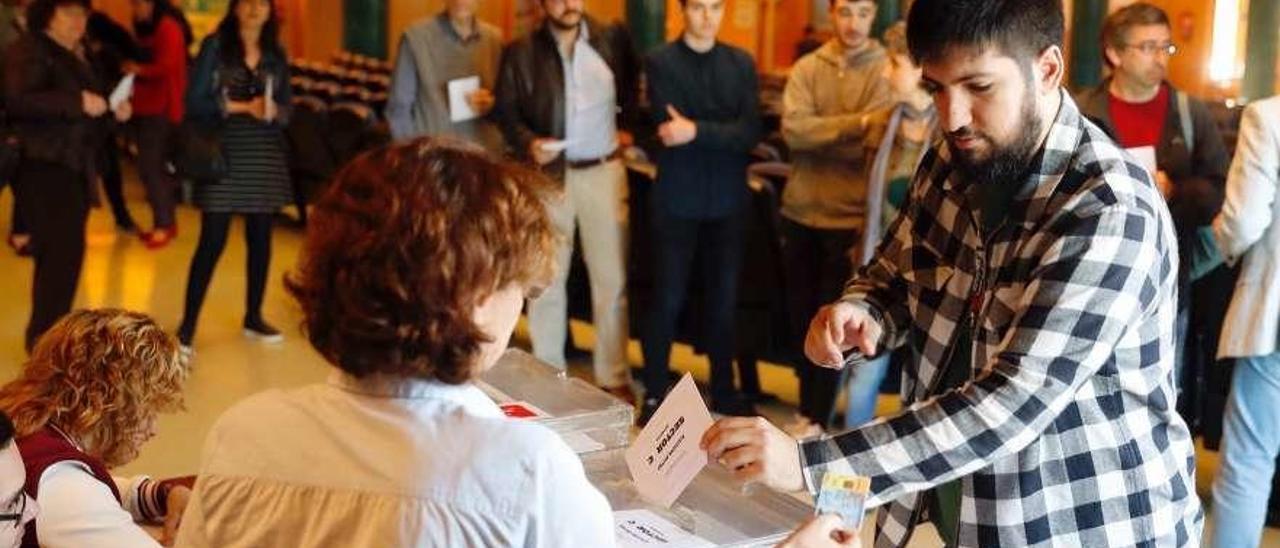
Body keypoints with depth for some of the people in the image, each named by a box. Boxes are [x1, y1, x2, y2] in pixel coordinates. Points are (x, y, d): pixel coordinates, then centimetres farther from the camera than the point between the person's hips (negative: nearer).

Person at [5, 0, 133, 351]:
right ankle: (43, 339, -6)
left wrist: (115, 109, 6)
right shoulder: (28, 50, -7)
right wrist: (77, 103, -24)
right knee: (60, 251, -13)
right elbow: (19, 101, -23)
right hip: (43, 167, -9)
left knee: (67, 252, 11)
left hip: (75, 168, 9)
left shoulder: (81, 56, 19)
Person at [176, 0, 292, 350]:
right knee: (212, 241, -6)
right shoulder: (215, 46, -1)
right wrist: (241, 106, -15)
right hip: (224, 153, -4)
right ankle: (187, 324, 1)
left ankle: (253, 318, 22)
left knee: (261, 238, 9)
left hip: (265, 156, 4)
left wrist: (274, 112, -11)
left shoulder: (276, 54, 10)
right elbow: (195, 101, -7)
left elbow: (285, 109, 11)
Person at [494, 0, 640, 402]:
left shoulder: (613, 39, 3)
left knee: (611, 279, 5)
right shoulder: (521, 52, -2)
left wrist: (627, 127, 4)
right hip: (548, 174, -1)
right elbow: (506, 111, -1)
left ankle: (614, 377, 15)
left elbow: (633, 86, 17)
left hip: (604, 172, 1)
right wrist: (528, 143, -18)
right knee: (546, 278, 7)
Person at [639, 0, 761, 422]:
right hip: (678, 200, -3)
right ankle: (655, 393, 15)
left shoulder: (742, 63, 6)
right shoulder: (661, 62, -4)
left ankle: (723, 390, 25)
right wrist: (724, 134, -18)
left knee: (724, 300, 11)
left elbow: (751, 133, -7)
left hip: (728, 200, 3)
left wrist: (699, 131, -20)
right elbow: (669, 132, -15)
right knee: (667, 301, 3)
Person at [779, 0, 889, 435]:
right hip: (800, 212, 4)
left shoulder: (886, 70, -5)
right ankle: (807, 407, 27)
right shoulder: (807, 68, 4)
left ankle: (818, 419, 15)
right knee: (800, 314, 13)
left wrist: (818, 134, -13)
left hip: (849, 217, -4)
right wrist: (855, 123, -21)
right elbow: (792, 129, -12)